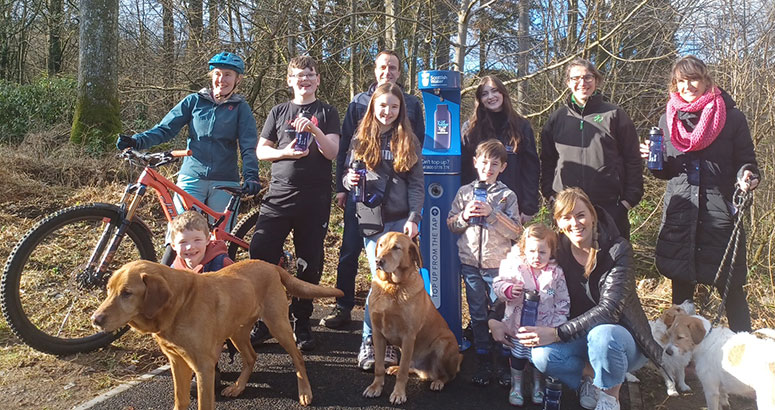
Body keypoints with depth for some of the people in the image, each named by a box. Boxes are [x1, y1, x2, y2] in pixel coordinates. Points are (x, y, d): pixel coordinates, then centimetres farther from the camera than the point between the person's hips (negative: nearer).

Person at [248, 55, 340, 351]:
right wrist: (285, 152, -8)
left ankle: (302, 322, 17)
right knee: (260, 253, -9)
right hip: (279, 194, 1)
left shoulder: (327, 113, 9)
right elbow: (261, 150, 11)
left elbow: (333, 152, -2)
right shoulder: (279, 111, 14)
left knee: (309, 262, 3)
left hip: (315, 197, -1)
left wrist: (314, 129, -18)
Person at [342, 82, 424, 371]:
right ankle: (370, 341, 4)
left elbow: (417, 184, 5)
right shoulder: (361, 139, 10)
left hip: (401, 219, 1)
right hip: (372, 219, 0)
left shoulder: (409, 142, 8)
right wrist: (350, 180, -11)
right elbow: (348, 176, 13)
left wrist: (414, 218, -6)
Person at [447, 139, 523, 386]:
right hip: (470, 263, 2)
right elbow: (451, 225, 7)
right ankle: (482, 361, 21)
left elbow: (515, 232, -6)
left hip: (498, 265, -2)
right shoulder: (464, 192, 6)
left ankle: (505, 361, 17)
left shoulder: (507, 196, 0)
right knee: (477, 314, 10)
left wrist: (492, 214, -17)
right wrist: (465, 215, -12)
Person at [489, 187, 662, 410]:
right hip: (581, 337, 3)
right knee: (541, 355, -26)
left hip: (622, 337, -3)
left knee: (602, 335, -38)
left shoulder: (618, 250, -19)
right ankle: (591, 375, 2)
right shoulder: (557, 251, -8)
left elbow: (609, 309, -27)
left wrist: (557, 333, -35)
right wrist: (495, 318, -16)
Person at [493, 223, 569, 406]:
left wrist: (558, 323, -6)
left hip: (545, 328, 1)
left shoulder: (556, 272, -8)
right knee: (518, 356, 13)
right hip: (519, 325, -1)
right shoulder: (514, 267, -12)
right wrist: (509, 290, -30)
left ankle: (538, 386, 38)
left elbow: (563, 301, -2)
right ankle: (516, 387, 34)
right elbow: (498, 284, -9)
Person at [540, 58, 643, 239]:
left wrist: (630, 198, -3)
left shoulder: (615, 115, 6)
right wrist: (549, 194, 4)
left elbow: (633, 160, 4)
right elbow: (547, 161, 15)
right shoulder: (557, 118, 12)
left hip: (610, 206, -1)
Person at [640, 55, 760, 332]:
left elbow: (746, 162, 5)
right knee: (681, 286, 10)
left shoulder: (732, 117, 3)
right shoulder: (667, 120, 12)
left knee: (730, 286, 0)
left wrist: (747, 176, -17)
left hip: (720, 213, -3)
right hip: (679, 213, 3)